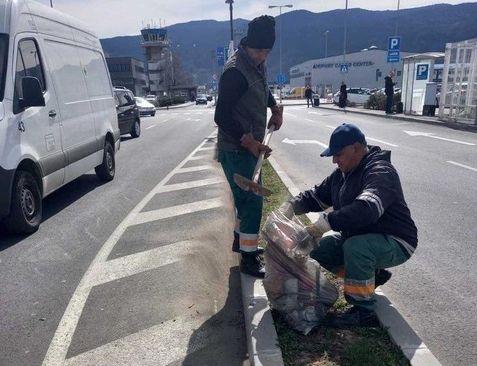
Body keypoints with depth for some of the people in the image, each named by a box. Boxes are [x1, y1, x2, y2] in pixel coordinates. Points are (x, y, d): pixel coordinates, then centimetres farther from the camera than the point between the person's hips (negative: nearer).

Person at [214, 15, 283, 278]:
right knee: (252, 201, -6)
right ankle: (248, 258, 6)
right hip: (236, 150, -9)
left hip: (249, 146, 9)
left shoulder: (258, 64, 6)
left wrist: (275, 107, 13)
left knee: (246, 197, 21)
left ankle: (241, 240, 39)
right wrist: (248, 141, -30)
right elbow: (222, 116, -23)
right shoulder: (235, 71, -22)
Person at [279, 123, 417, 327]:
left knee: (355, 247, -36)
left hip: (395, 244, -9)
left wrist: (326, 222, -44)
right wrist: (291, 206, -6)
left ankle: (364, 312, -17)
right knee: (320, 247, -1)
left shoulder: (380, 172, -24)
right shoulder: (342, 173, 5)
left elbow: (366, 209, -42)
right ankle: (373, 274, 14)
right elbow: (317, 195, 12)